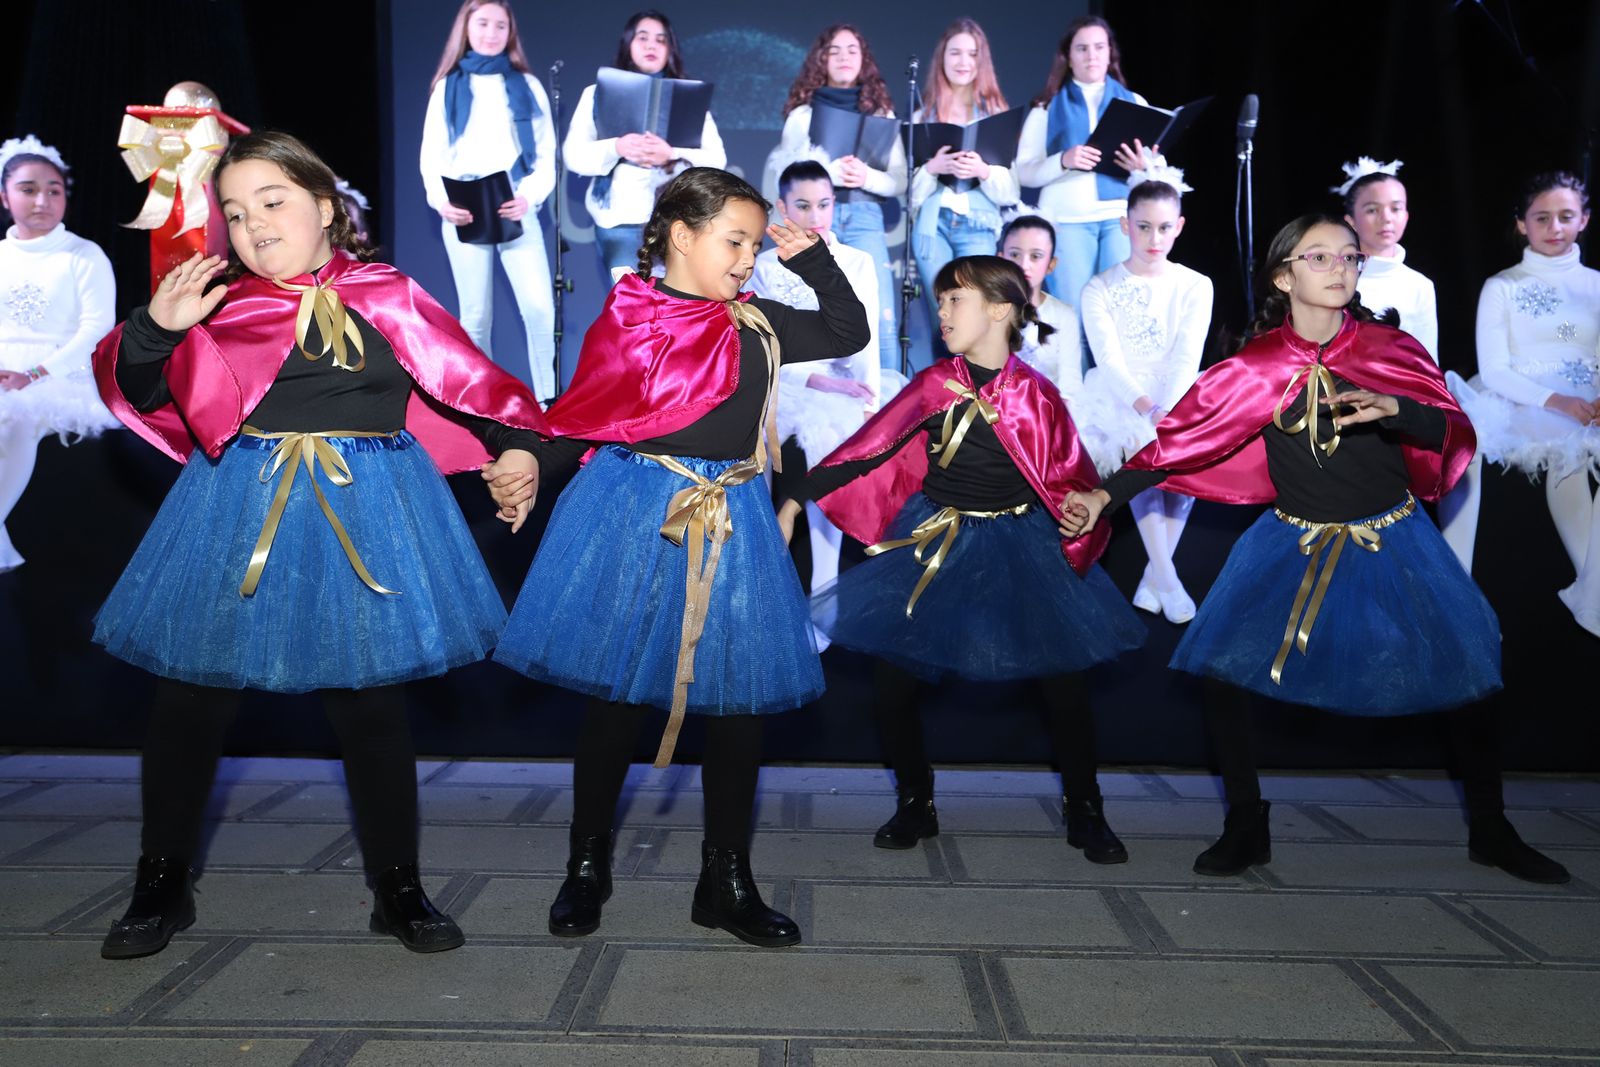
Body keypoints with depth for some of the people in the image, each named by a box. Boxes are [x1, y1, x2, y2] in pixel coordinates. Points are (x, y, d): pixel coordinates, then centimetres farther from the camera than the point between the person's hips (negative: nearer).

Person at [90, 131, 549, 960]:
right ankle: (162, 885, 28)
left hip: (365, 510, -1)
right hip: (240, 510, 1)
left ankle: (398, 889, 22)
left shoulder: (387, 299, 3)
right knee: (190, 698, 7)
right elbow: (134, 391, 1)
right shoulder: (221, 306, 4)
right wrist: (156, 328, -16)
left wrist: (517, 445, -10)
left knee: (372, 704, 6)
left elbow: (472, 380, 3)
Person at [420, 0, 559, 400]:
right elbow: (432, 156, 7)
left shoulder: (527, 85, 11)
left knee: (540, 308, -14)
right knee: (476, 317, 4)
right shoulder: (448, 87, 12)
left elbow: (546, 154, 5)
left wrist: (530, 195, -15)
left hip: (517, 214, 0)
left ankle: (547, 401, -4)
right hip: (465, 217, 1)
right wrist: (441, 201, -14)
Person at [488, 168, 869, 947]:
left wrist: (812, 260, 10)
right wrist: (529, 472, -15)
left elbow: (850, 332, 19)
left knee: (737, 696, 3)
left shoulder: (759, 324, 11)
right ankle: (587, 866, 23)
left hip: (732, 524, 3)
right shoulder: (626, 319, 0)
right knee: (615, 688, 4)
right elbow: (579, 421, 0)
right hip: (631, 515, -3)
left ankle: (726, 881, 17)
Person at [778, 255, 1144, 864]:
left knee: (1062, 679, -2)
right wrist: (794, 502, -6)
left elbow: (1073, 479, 2)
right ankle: (915, 806, 23)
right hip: (935, 541, 2)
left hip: (1020, 545, -1)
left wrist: (1087, 517, -12)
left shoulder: (1034, 393, -8)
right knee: (894, 683, -1)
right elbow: (865, 447, -4)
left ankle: (1084, 812, 22)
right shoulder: (935, 384, -3)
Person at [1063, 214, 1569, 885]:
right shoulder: (1255, 368, -5)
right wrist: (1106, 495, -13)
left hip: (1390, 542, 0)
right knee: (1221, 666, -13)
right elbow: (1178, 439, -5)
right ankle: (1245, 829, 6)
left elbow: (1455, 430, -10)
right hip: (1293, 544, 0)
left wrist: (1394, 409, -31)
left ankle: (1490, 831, 25)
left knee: (1459, 672, -1)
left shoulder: (1391, 350, -5)